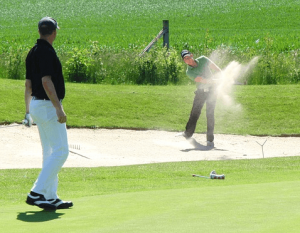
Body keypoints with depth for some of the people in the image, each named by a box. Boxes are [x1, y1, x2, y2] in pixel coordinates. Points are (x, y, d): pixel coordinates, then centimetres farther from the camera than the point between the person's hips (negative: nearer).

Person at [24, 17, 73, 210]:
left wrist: (28, 111, 22)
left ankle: (51, 197, 13)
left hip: (37, 105, 10)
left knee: (50, 152, 12)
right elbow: (46, 81, -24)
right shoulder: (46, 52, -16)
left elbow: (28, 84, 17)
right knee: (61, 151, -8)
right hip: (48, 106, -10)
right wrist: (59, 109, -25)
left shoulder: (33, 52, 13)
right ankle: (37, 193, -13)